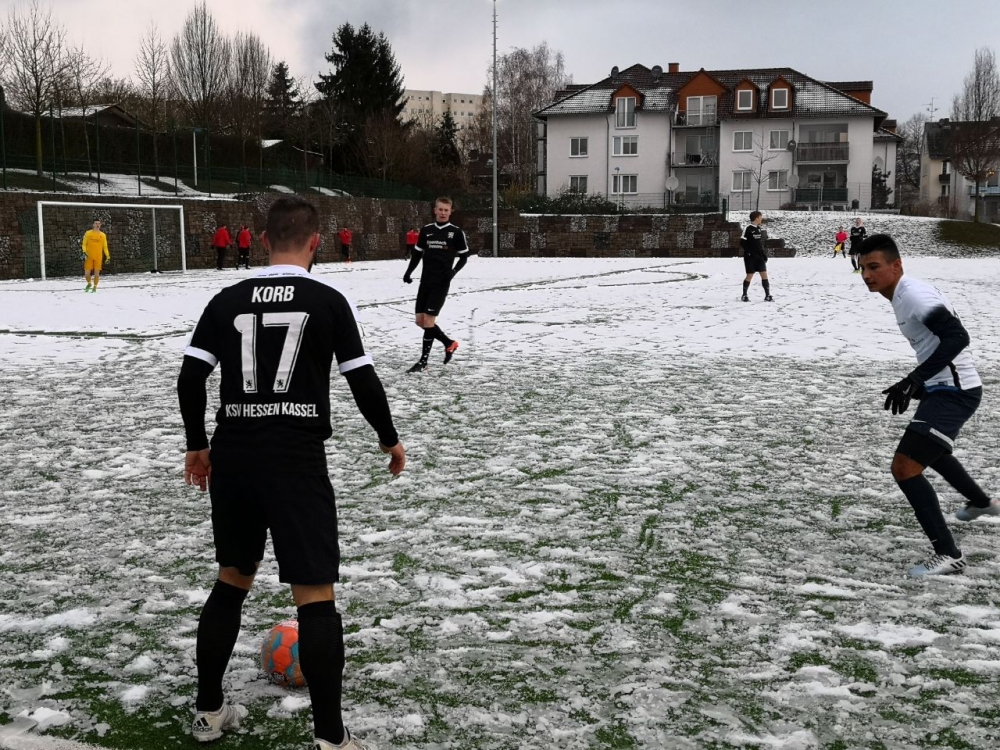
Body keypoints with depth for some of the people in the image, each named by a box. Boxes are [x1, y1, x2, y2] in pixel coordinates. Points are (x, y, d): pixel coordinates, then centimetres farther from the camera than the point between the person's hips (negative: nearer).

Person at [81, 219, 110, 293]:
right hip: (89, 256, -1)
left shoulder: (103, 235, 8)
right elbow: (84, 244, 7)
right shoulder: (88, 233, 5)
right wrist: (84, 252, -9)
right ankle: (89, 283, 25)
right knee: (87, 272, -2)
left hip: (98, 257, 1)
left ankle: (95, 287, 11)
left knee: (97, 273, -1)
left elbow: (105, 247, 12)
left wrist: (107, 256, 4)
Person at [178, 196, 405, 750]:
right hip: (297, 460, -4)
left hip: (232, 457, 5)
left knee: (232, 579, 22)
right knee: (315, 595, -1)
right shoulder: (328, 301, -3)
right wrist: (389, 439, 13)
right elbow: (363, 380, -3)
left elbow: (190, 378, 4)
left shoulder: (227, 300, 6)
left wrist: (196, 445, 17)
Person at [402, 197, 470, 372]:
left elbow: (464, 257, 2)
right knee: (420, 321, 5)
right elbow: (417, 253, 14)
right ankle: (449, 343, 26)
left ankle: (423, 361, -3)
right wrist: (409, 272, 0)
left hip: (441, 282, -5)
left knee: (428, 320, -11)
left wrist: (454, 271, -15)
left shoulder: (456, 232, -3)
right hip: (425, 281, 5)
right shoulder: (426, 231, 8)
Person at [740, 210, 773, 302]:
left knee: (764, 274, -1)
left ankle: (767, 295, 2)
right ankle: (744, 295, 12)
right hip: (750, 256, -6)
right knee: (750, 275, -3)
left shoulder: (758, 228, 12)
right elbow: (742, 242, -13)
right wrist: (749, 251, -18)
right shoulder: (748, 228, -11)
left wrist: (764, 254, 12)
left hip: (759, 256, 7)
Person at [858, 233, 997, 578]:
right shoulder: (906, 293, 12)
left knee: (904, 467, -17)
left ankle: (948, 555, -13)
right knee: (928, 449, 35)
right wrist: (912, 384, 19)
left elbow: (957, 336, -28)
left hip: (953, 391, -11)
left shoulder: (912, 293, -18)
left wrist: (914, 379, -34)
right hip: (948, 388, 11)